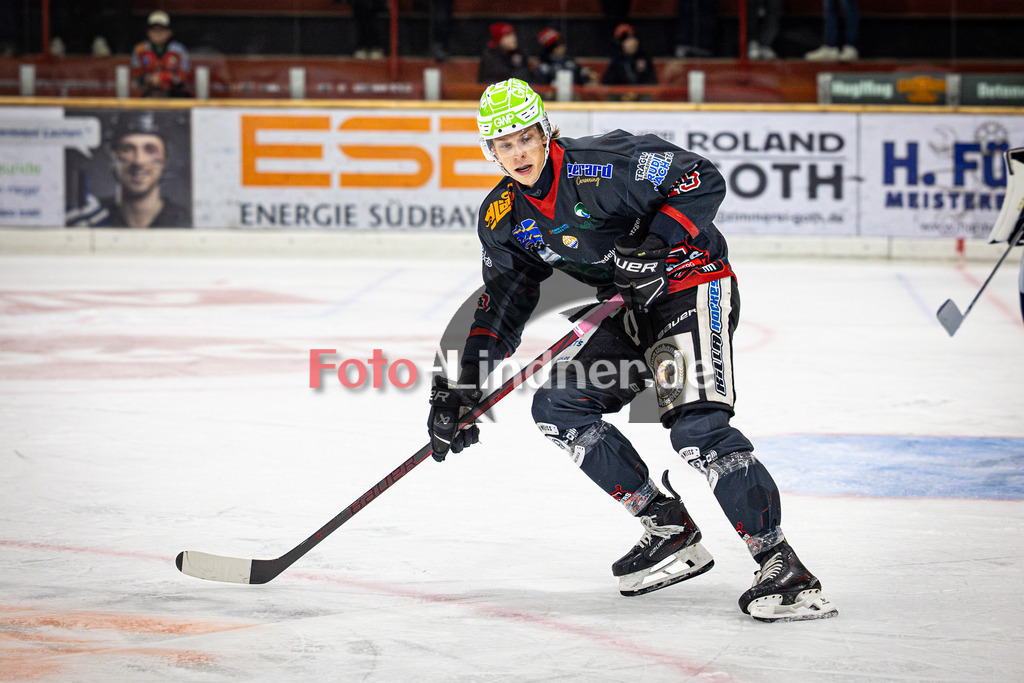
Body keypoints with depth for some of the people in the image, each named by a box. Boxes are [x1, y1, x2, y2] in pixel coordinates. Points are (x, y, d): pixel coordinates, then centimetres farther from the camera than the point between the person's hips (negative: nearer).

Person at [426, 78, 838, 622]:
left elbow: (702, 181, -21)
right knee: (557, 407, 1)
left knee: (696, 426, -25)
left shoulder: (599, 165, -20)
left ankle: (779, 562, -24)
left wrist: (653, 243, -32)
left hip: (694, 284, -9)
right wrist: (461, 388, -4)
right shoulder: (503, 217, 3)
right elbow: (502, 302, 6)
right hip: (635, 310, 9)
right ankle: (670, 530, 3)